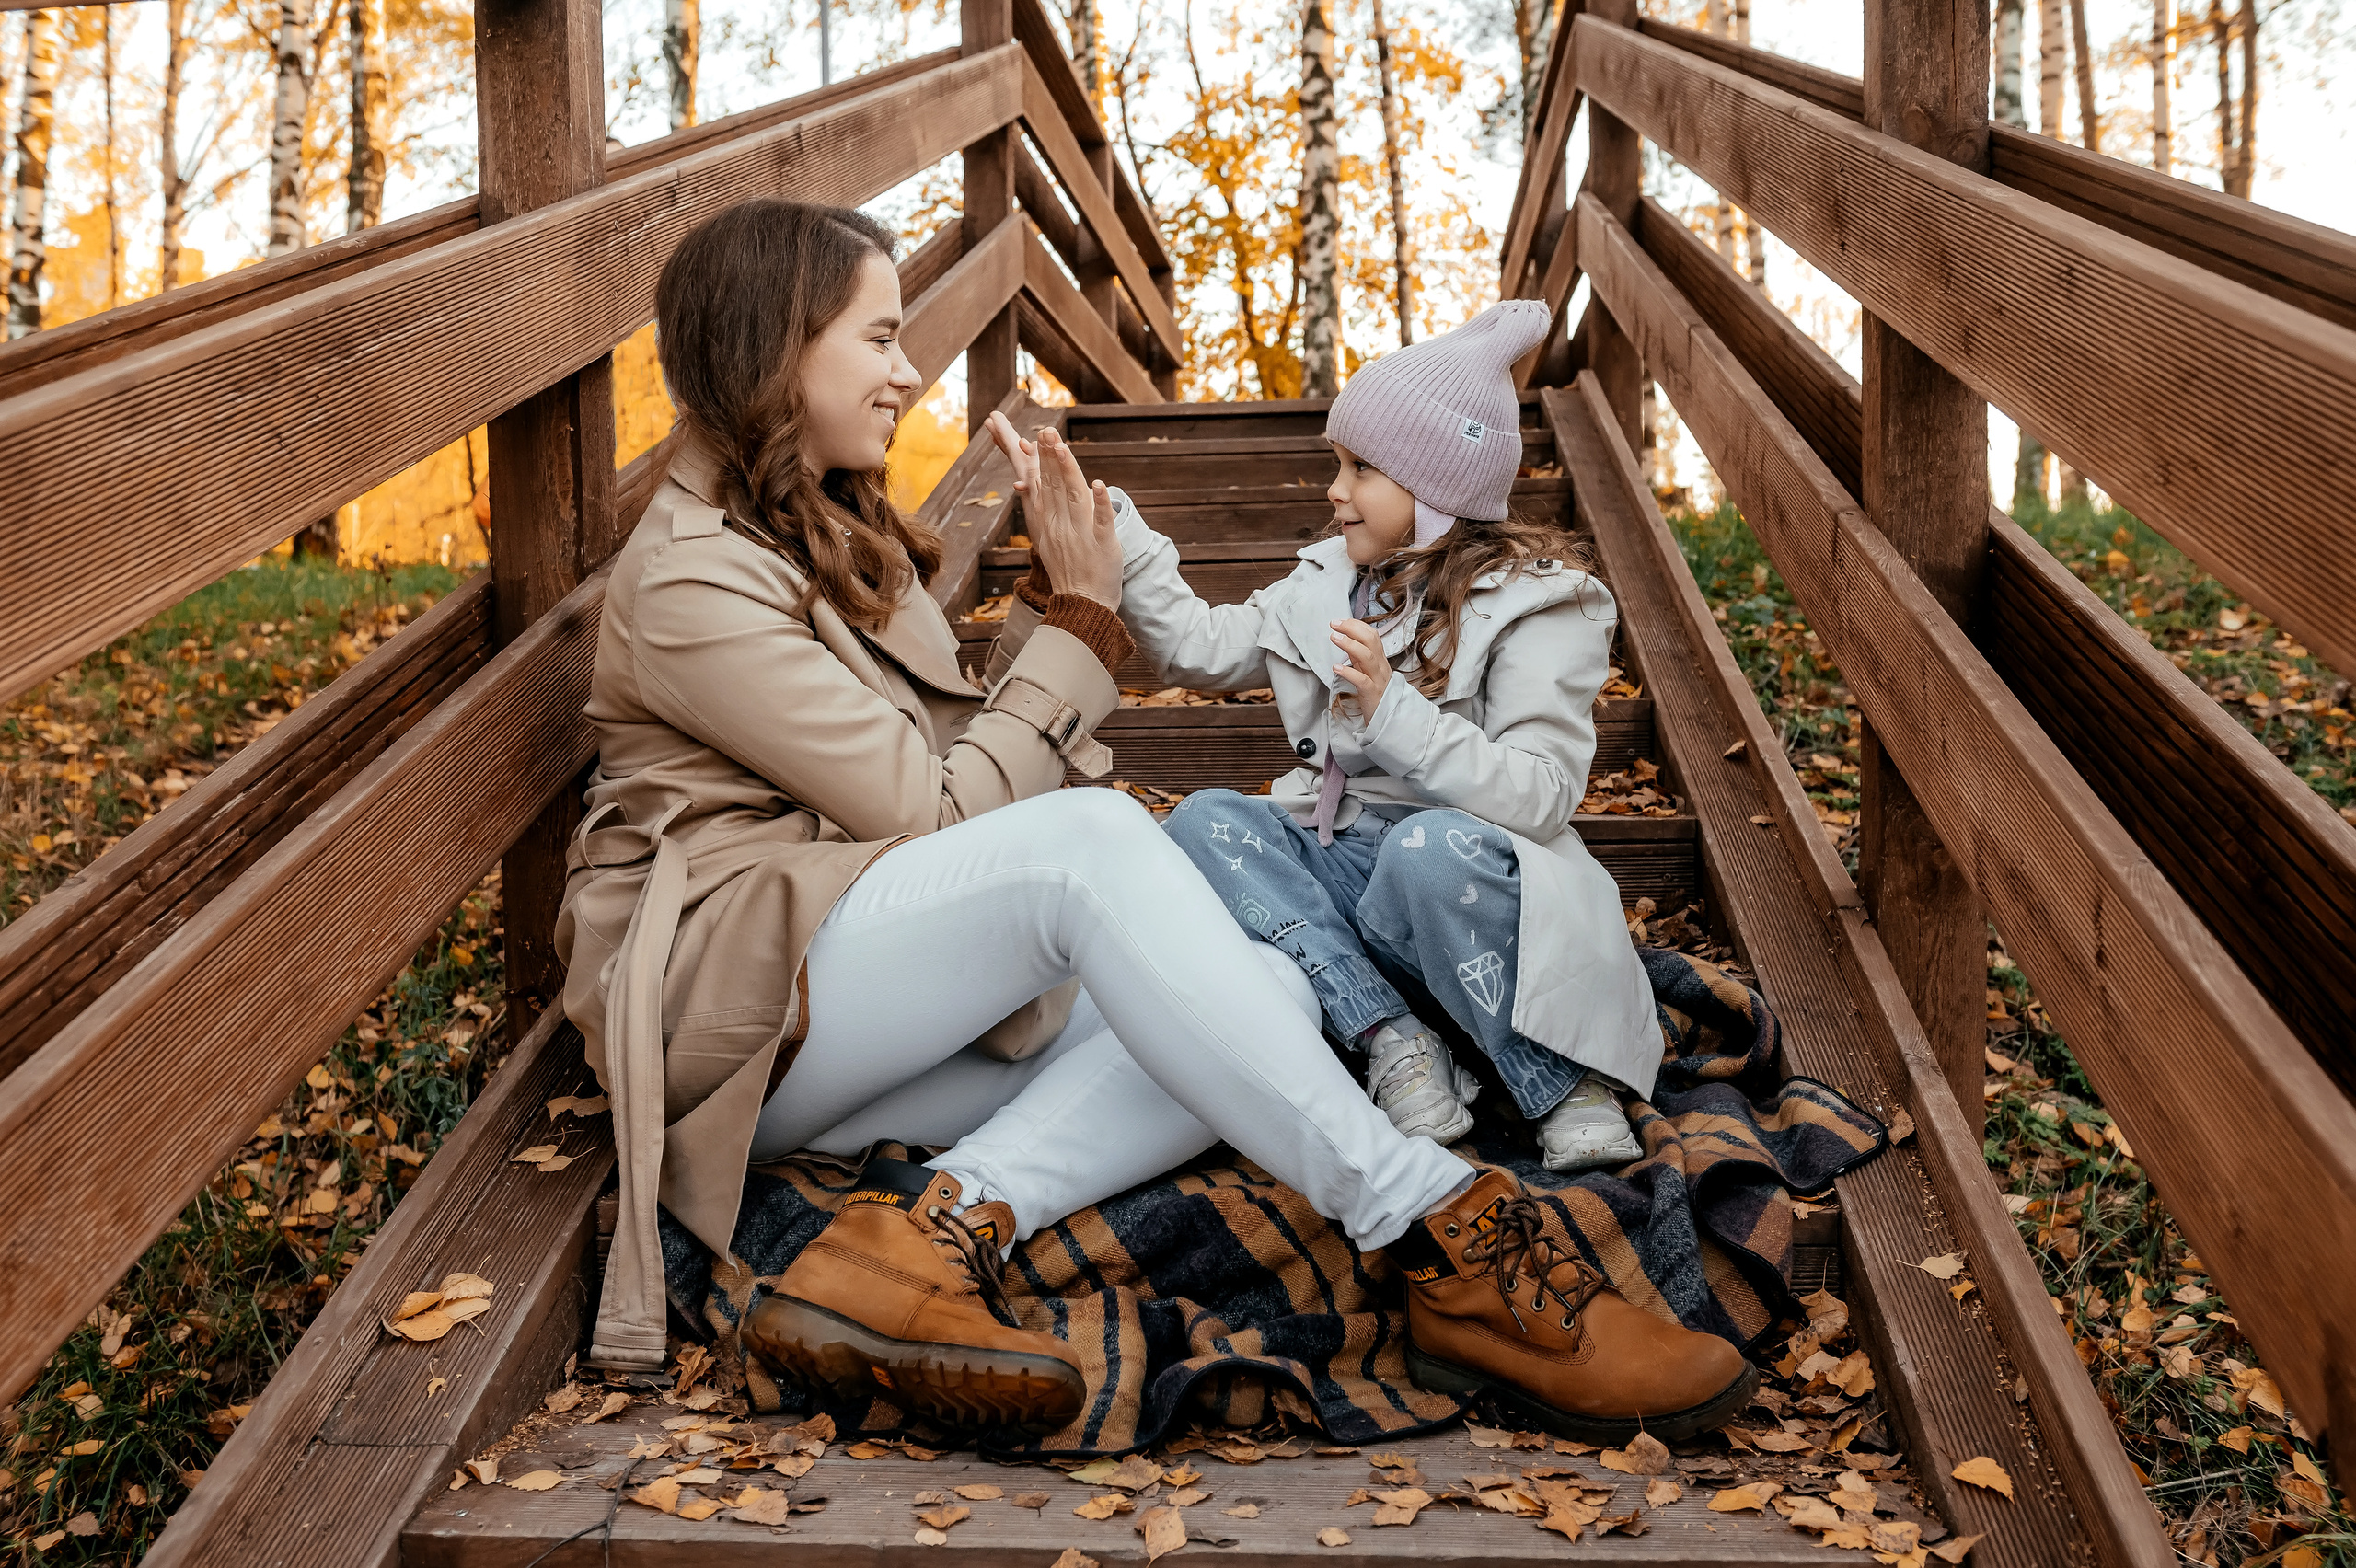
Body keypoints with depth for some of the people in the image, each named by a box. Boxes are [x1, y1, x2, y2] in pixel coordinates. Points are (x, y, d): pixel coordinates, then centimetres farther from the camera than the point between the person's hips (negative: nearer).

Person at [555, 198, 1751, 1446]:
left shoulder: (835, 534, 19)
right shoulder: (689, 582, -10)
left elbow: (962, 756, 15)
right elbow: (933, 809, -15)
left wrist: (1052, 613, 1)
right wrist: (1081, 623, -5)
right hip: (730, 1002, -8)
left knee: (1268, 994, -14)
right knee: (1088, 843, -33)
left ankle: (939, 1220, -35)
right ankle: (1447, 1244, -37)